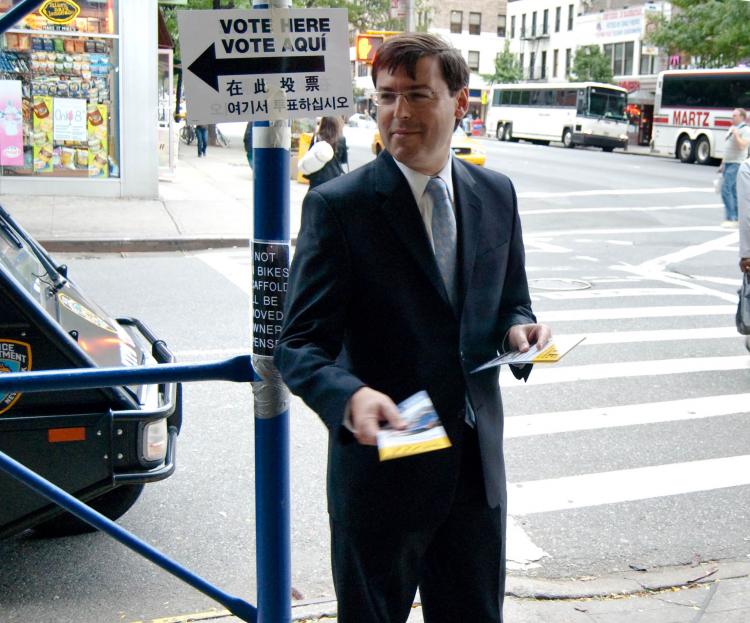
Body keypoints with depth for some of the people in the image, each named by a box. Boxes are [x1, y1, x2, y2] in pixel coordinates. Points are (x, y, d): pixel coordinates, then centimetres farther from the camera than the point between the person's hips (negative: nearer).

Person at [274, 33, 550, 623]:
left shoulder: (496, 193, 3)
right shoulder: (338, 205, -12)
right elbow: (300, 344, -15)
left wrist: (518, 329, -9)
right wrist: (350, 396, -35)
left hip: (477, 462, 4)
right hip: (382, 459, -4)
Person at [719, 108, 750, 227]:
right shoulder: (732, 128, 17)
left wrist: (736, 134, -22)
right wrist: (722, 164, 22)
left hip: (736, 164, -9)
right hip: (727, 163, 9)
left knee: (726, 189, -16)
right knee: (732, 191, 8)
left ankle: (730, 218, -15)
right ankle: (736, 219, 11)